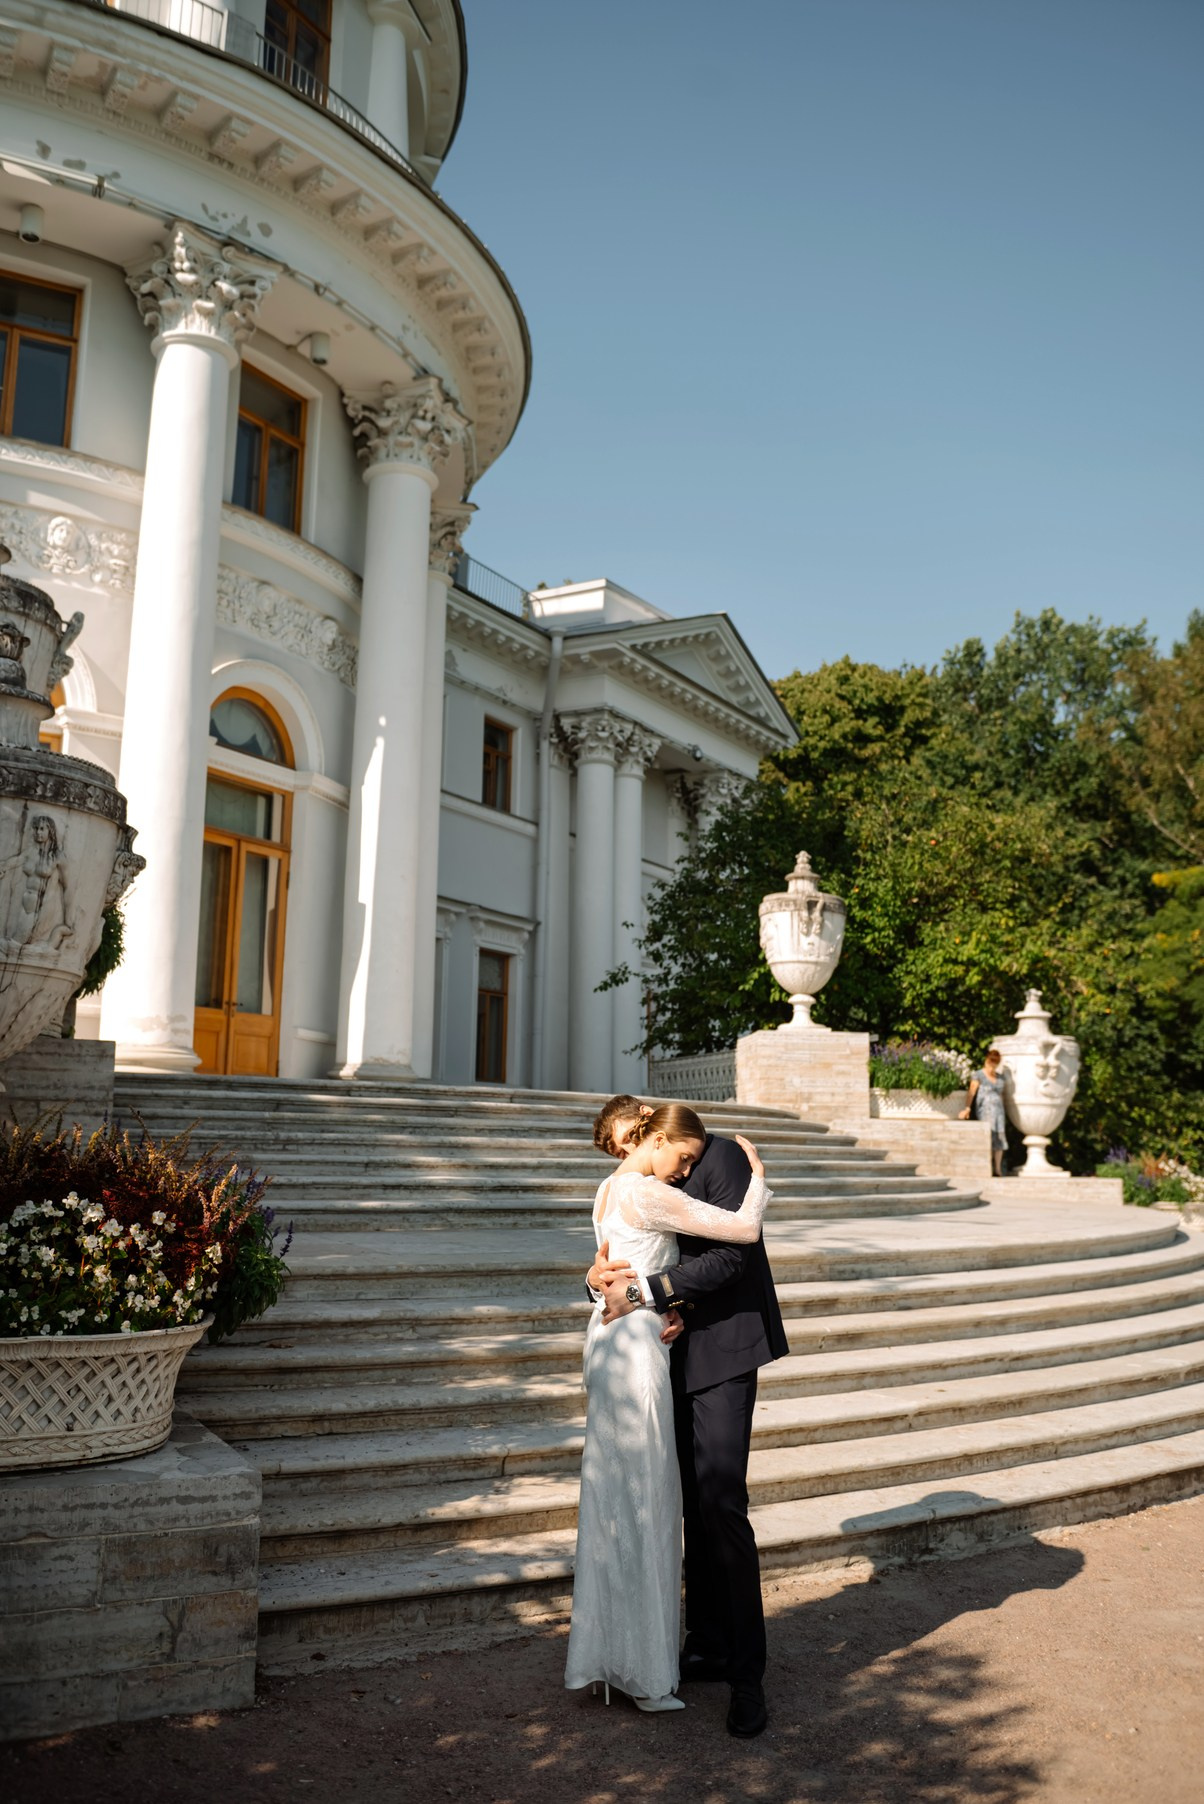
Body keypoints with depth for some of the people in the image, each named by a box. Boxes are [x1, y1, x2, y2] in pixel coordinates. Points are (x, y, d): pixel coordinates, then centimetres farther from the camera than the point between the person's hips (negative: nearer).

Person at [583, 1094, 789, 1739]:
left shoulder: (718, 1154, -8)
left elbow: (730, 1257, -17)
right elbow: (629, 1272, 14)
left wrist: (646, 1290, -20)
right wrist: (602, 1277, -10)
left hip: (723, 1349, -7)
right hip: (677, 1354, 7)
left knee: (721, 1503, -11)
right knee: (693, 1504, 11)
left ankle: (747, 1672, -3)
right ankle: (707, 1643, 23)